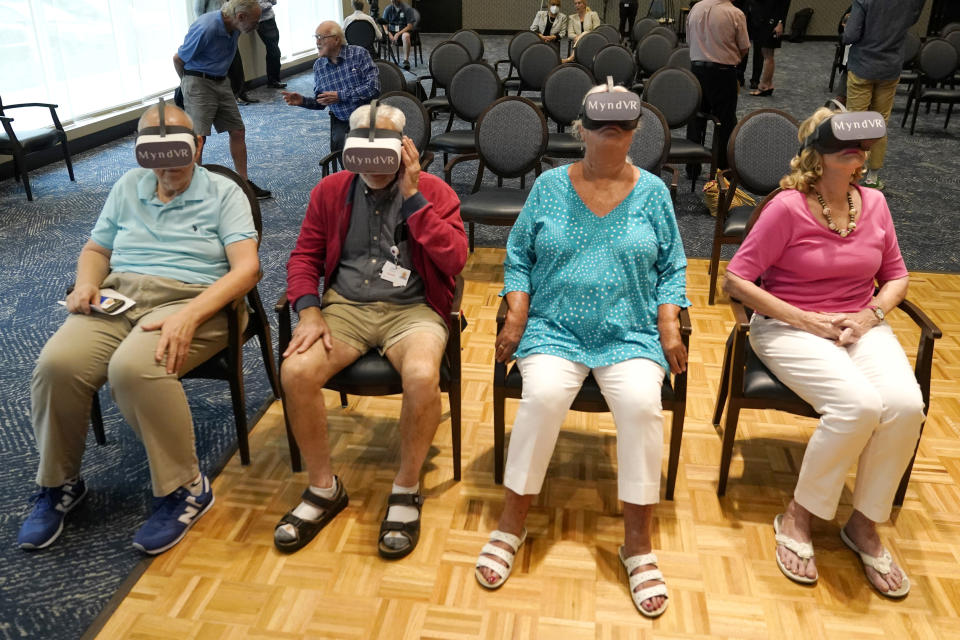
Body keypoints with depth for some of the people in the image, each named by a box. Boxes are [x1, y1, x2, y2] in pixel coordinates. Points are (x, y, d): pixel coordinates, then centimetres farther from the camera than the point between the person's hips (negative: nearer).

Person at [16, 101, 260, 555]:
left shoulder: (223, 193, 2)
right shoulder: (128, 186, 18)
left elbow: (246, 267, -10)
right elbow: (96, 249, 24)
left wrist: (189, 315, -24)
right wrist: (85, 282, -1)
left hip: (191, 300, -4)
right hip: (116, 297, 5)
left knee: (134, 367, -35)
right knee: (57, 364, -24)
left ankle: (184, 488, -16)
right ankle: (58, 483, 1)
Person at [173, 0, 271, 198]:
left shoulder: (233, 28, 2)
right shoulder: (205, 28, -23)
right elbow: (178, 58, -11)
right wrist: (186, 82, 8)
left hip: (220, 83, 8)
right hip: (198, 84, -8)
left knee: (237, 130, 7)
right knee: (198, 137, -10)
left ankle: (244, 183, 15)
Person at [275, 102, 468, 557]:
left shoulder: (434, 191, 3)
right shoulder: (331, 190, 11)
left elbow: (455, 259, -10)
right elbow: (304, 256, 11)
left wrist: (412, 195, -13)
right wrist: (309, 311, -7)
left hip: (412, 308, -2)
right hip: (345, 305, 3)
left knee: (422, 375, -35)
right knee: (296, 371, -25)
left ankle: (406, 489, -8)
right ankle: (323, 488, -2)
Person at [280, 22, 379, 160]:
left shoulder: (359, 54, -3)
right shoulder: (318, 66, 10)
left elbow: (373, 87, -13)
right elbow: (320, 102, 17)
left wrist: (340, 96, -15)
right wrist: (302, 101, -4)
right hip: (341, 121, 4)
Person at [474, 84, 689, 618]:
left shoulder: (653, 192, 8)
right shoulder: (549, 186, 7)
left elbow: (672, 269, 11)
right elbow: (519, 257, 10)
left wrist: (669, 327, -2)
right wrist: (516, 315, -3)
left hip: (630, 334, 1)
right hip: (554, 330, 0)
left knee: (642, 403, -29)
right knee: (543, 395, -30)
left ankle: (639, 544, -11)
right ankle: (512, 525, -10)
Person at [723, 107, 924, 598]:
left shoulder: (874, 203, 6)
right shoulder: (787, 208, -10)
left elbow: (896, 276, 17)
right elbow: (735, 280, -12)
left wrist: (871, 314, -4)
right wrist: (807, 320, -14)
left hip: (860, 324, 5)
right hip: (789, 326, -5)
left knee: (906, 405, -24)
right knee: (859, 404, -31)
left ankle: (864, 523, -2)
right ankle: (798, 516, -7)